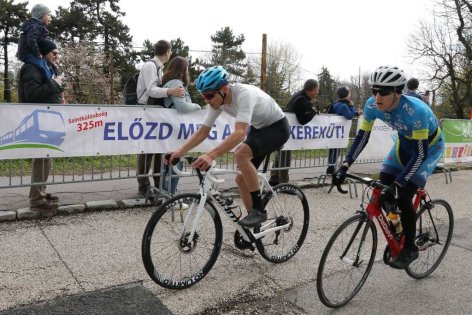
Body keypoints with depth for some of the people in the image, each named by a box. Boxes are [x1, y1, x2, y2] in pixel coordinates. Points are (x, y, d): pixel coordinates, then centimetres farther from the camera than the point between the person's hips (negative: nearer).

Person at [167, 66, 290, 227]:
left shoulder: (244, 94, -35)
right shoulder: (217, 99, -12)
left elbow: (240, 133, -47)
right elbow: (203, 131, -8)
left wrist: (210, 155, -57)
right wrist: (180, 151, -22)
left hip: (277, 127, -8)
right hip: (259, 128, 8)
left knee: (241, 154, -32)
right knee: (242, 178, 1)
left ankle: (259, 210, -20)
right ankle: (254, 215, 20)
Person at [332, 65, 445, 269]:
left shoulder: (416, 111, -39)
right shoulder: (372, 105, -23)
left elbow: (420, 153, -34)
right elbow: (362, 136, -16)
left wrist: (398, 184, -40)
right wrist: (344, 166, -27)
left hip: (429, 147, -5)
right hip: (404, 142, 6)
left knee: (403, 197, -16)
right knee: (383, 192, -5)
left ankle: (410, 248, 6)